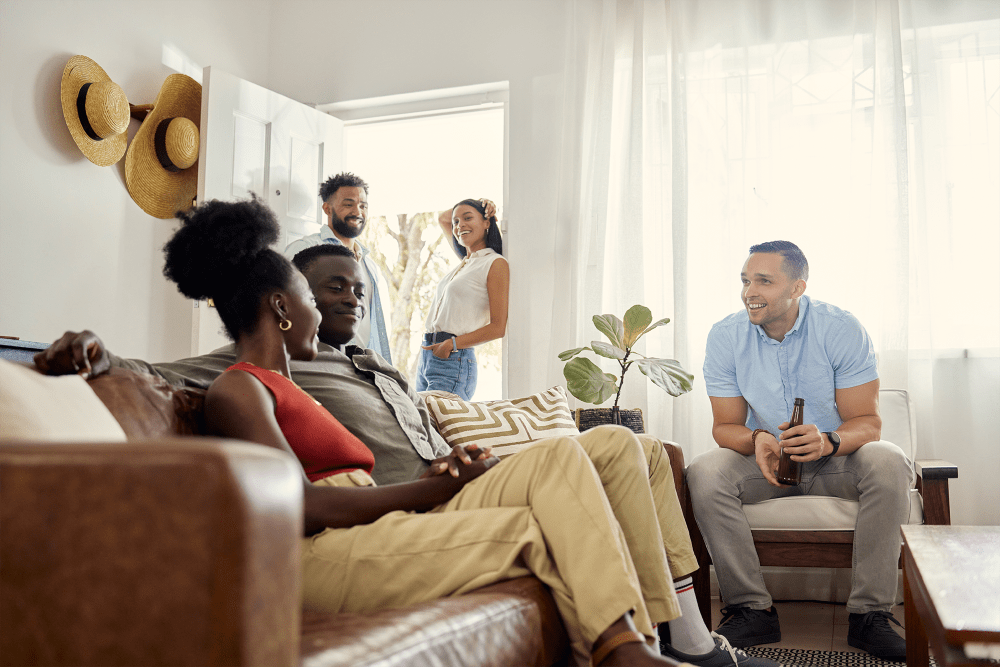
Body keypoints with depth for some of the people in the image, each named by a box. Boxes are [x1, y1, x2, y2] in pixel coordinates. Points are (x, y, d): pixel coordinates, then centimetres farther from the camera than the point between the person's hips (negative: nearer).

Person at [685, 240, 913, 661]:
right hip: (765, 458, 1)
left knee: (888, 464, -32)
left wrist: (829, 441, -38)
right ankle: (753, 610, -17)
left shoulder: (841, 329, -13)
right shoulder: (725, 338, -8)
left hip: (838, 459, -1)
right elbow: (725, 425, -5)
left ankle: (869, 614, -21)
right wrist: (756, 440, -30)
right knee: (703, 474, -28)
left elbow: (867, 421, -14)